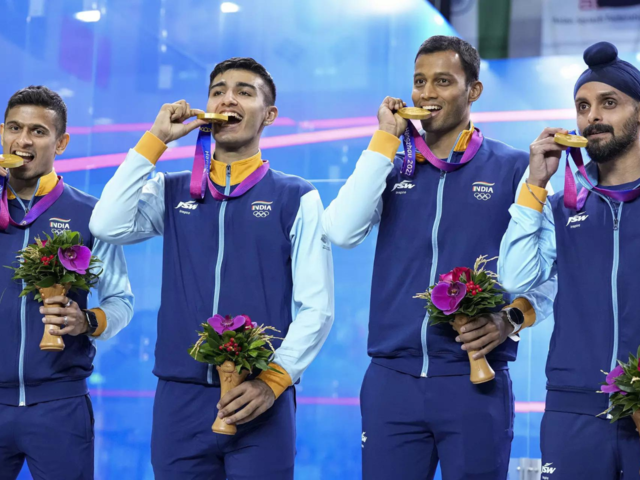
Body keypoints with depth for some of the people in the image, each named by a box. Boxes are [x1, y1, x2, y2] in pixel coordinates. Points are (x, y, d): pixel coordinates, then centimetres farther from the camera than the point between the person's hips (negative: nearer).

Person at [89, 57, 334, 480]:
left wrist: (274, 380, -15)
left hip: (257, 403, -2)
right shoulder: (172, 192, 12)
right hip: (179, 398, 2)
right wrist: (155, 140, -2)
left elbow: (316, 307, -2)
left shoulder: (296, 198, 3)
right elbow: (108, 226, -6)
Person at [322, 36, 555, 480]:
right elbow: (342, 232, -7)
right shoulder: (392, 168, 11)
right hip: (391, 379, 3)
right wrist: (386, 139, -4)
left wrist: (512, 318, -17)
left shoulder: (513, 168, 3)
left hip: (474, 380, -2)